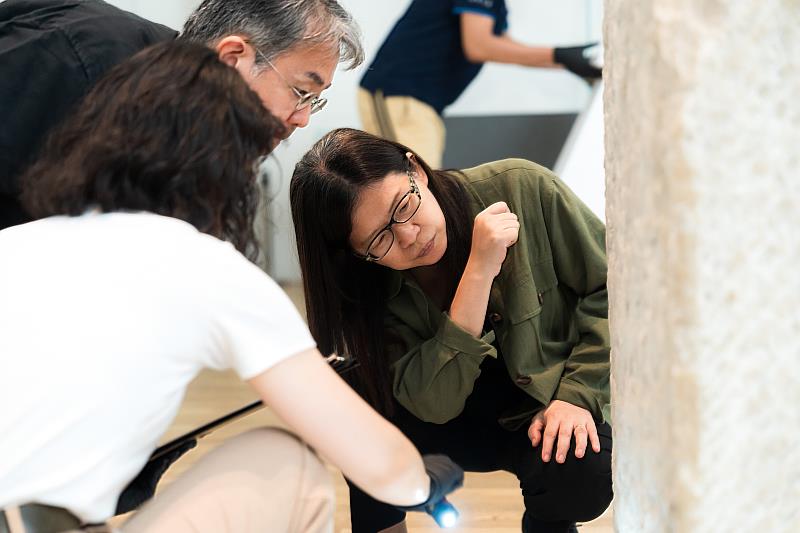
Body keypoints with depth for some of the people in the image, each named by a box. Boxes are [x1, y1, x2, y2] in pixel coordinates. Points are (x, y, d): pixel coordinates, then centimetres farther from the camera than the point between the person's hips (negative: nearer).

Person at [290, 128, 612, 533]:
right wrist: (480, 270, -34)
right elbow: (435, 405, -28)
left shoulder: (522, 190, -19)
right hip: (468, 424, 1)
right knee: (367, 409, -26)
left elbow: (609, 289, -9)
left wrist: (577, 395, -20)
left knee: (581, 471, -33)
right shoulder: (374, 290, -16)